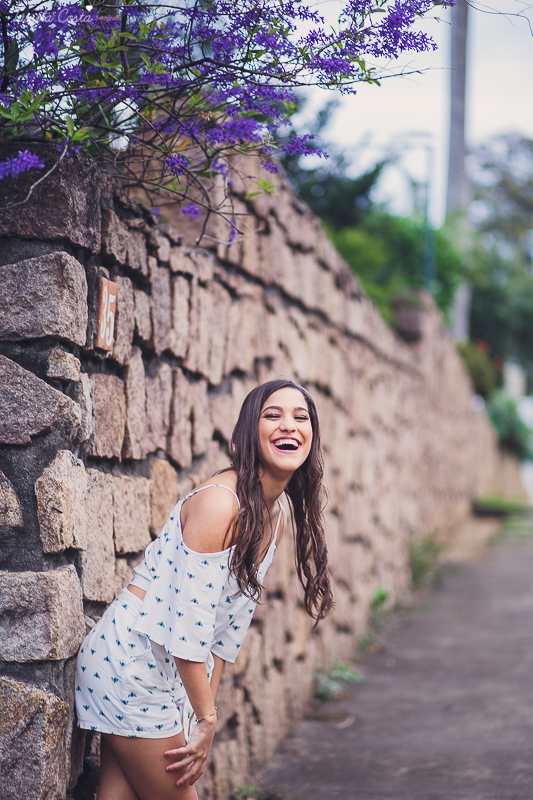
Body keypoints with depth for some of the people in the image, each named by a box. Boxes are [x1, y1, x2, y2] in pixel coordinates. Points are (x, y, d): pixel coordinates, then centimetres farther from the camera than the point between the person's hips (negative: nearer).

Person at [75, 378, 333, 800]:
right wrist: (207, 719, -15)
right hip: (130, 658, -8)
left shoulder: (276, 518, 7)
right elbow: (188, 624, -22)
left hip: (174, 671, 8)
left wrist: (205, 709, 9)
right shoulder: (219, 502, -21)